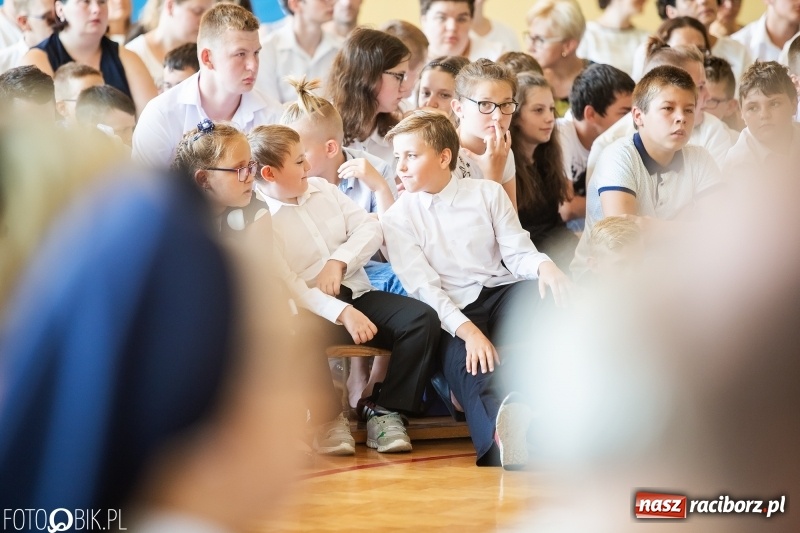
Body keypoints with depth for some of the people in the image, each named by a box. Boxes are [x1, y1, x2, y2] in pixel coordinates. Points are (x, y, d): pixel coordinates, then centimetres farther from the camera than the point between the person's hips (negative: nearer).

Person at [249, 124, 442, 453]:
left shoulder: (321, 189, 16)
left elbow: (370, 228, 10)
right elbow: (285, 284, -17)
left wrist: (339, 260, -9)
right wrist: (342, 313, -27)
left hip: (357, 295, 6)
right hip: (314, 310, -6)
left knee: (422, 319, -20)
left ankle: (384, 410, -10)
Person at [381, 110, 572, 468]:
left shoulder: (487, 194, 12)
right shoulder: (398, 219, 5)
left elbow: (517, 253, 6)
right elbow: (424, 287, -7)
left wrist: (543, 265, -20)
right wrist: (467, 330, -22)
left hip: (502, 291, 3)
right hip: (451, 311, -3)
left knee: (540, 291, -32)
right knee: (466, 362, -36)